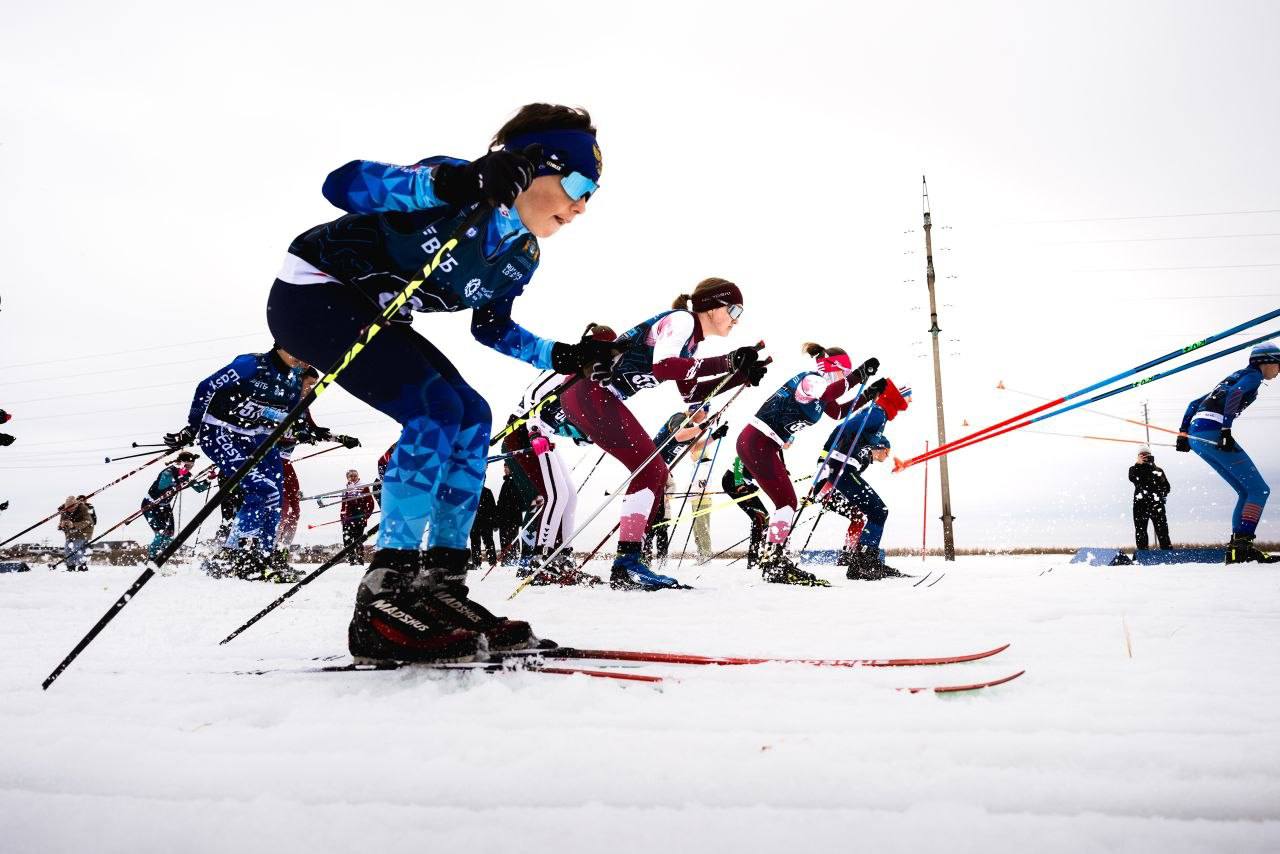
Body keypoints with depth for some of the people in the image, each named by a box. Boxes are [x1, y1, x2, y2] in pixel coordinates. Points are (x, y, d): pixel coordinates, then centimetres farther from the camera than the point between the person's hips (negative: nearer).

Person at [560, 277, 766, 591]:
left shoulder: (691, 338, 19)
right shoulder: (681, 319, -10)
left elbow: (692, 392, 18)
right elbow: (663, 366, -27)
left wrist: (741, 374, 9)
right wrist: (726, 362, -27)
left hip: (599, 397, 10)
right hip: (590, 392, -10)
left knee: (655, 472, 6)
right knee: (650, 470, -13)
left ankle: (627, 566, 7)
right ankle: (627, 564, -14)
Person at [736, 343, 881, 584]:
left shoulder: (818, 386, 18)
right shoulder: (810, 379, -11)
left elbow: (839, 412, 30)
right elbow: (826, 393, -35)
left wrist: (869, 393, 24)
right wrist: (858, 375, -29)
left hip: (764, 445, 10)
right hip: (757, 442, -10)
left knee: (787, 503, 11)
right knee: (787, 502, -9)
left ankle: (774, 561, 15)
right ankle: (773, 562, -8)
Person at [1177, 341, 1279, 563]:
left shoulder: (1235, 377, 32)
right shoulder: (1253, 375, 6)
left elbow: (1194, 404, 30)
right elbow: (1234, 394, -17)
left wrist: (1183, 434, 23)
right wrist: (1226, 430, -26)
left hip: (1196, 436, 9)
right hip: (1212, 432, -9)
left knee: (1247, 491, 13)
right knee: (1259, 489, -5)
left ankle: (1237, 546, 5)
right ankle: (1242, 543, -16)